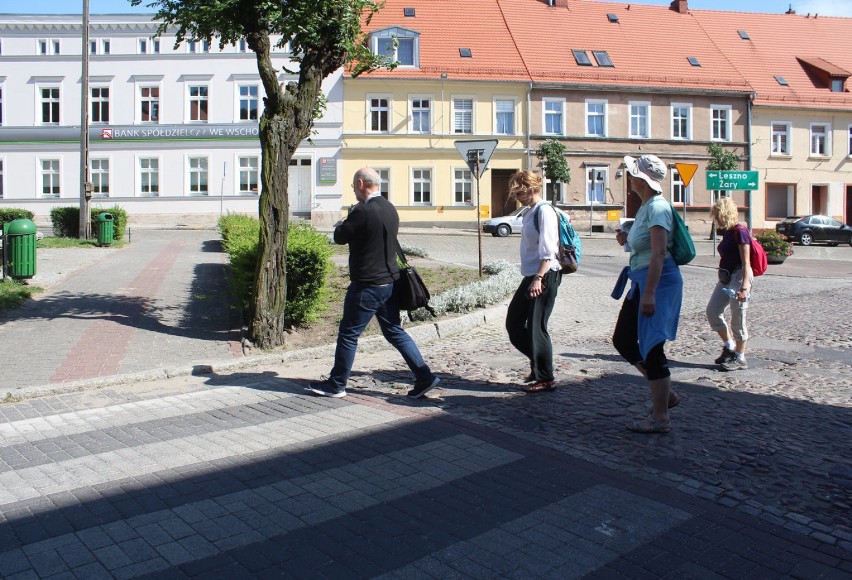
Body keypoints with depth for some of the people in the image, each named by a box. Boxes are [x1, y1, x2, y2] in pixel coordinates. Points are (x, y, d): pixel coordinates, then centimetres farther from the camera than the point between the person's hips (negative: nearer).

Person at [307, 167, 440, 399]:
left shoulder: (362, 211, -19)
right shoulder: (390, 209, 8)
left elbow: (340, 238, -10)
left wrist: (341, 224, 11)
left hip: (367, 285, -8)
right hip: (389, 281, 8)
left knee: (348, 334, 6)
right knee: (394, 332, 15)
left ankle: (336, 385, 18)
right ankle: (424, 377, 12)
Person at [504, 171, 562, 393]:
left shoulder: (544, 211, -13)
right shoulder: (530, 212, 15)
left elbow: (548, 250, -19)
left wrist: (539, 278, -24)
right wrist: (533, 277, 16)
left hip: (544, 276, -10)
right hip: (531, 275, 10)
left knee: (536, 326, -4)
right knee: (514, 321, 14)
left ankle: (545, 378, 8)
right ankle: (537, 365, 27)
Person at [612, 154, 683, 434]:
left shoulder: (657, 207, -15)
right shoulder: (645, 207, 15)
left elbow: (659, 253, -23)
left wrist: (649, 293, -27)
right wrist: (627, 240, 7)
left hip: (658, 281, -10)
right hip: (641, 281, 10)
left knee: (651, 348, -4)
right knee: (623, 340, 13)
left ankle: (660, 418, 6)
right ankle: (666, 392, 24)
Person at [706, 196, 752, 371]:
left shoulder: (740, 231, -13)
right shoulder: (727, 232, 13)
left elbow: (746, 262, -18)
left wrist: (744, 286, -24)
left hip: (739, 276, -9)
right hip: (726, 277, 9)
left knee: (737, 318, -2)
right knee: (712, 311, 6)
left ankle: (740, 358, 10)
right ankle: (729, 346, 21)